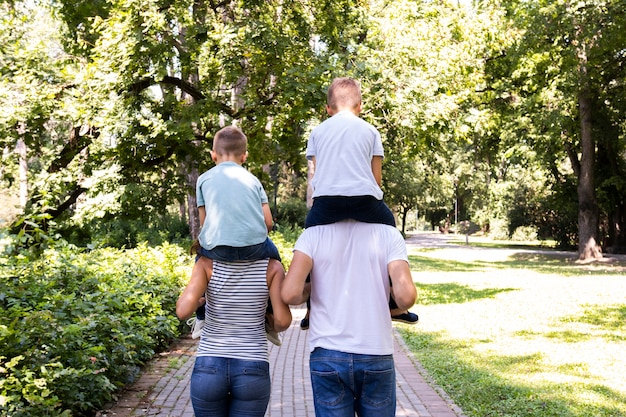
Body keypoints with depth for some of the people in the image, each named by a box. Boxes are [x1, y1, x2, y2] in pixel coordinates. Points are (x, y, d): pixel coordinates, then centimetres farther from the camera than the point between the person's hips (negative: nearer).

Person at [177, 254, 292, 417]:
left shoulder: (207, 263, -5)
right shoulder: (272, 266, -3)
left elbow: (183, 311, -15)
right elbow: (283, 321, -10)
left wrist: (198, 300, 9)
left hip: (209, 368, 0)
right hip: (252, 372, 0)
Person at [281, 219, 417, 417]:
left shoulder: (313, 235, -1)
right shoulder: (389, 234, 0)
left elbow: (290, 294, -14)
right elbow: (406, 296, -12)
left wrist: (307, 290, 9)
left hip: (327, 355, 0)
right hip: (377, 356, 0)